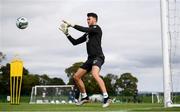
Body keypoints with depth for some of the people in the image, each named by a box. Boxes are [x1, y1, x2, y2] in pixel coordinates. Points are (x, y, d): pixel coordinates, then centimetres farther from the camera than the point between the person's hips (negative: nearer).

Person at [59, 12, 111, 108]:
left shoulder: (97, 28, 0)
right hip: (90, 58, 9)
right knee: (76, 76, 8)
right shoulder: (87, 34, 23)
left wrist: (72, 25, -10)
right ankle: (85, 97, 20)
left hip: (98, 57, -9)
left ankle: (106, 98, -37)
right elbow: (75, 42, 24)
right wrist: (67, 33, 14)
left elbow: (85, 29, -17)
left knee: (95, 74, -35)